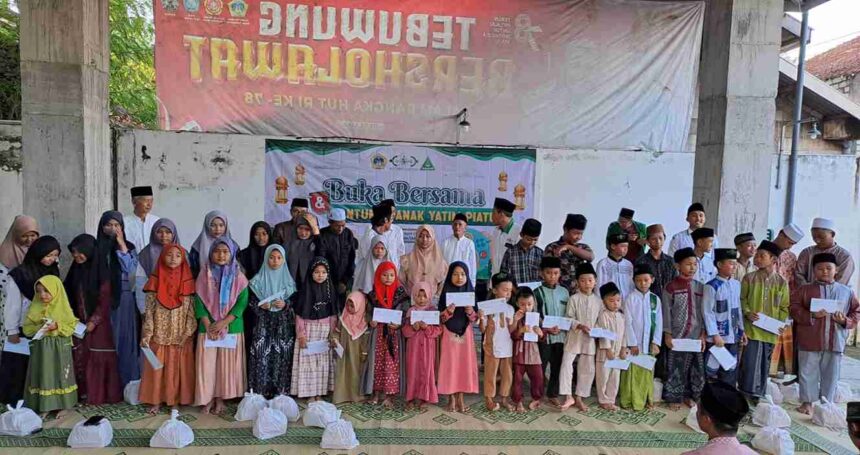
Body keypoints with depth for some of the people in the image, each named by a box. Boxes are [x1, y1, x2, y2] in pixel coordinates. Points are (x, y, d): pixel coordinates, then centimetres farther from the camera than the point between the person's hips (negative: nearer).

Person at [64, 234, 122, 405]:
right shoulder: (75, 270, 8)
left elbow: (105, 299, -13)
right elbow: (70, 296, 14)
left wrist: (93, 321, -16)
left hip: (98, 323, -5)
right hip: (79, 322, 6)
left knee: (99, 358, -1)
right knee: (80, 358, 5)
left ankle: (99, 395, 7)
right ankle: (83, 393, 14)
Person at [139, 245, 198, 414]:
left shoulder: (187, 281, -3)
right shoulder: (155, 280, -1)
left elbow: (191, 310, -2)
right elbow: (149, 309, -1)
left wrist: (187, 335, -7)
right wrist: (146, 334, -7)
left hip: (180, 336, -1)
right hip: (159, 334, 1)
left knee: (177, 368, 6)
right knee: (156, 368, 7)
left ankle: (175, 401, 18)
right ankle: (156, 401, 21)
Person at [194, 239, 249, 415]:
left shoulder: (238, 277, 0)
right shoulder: (204, 275, 3)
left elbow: (242, 302, -5)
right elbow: (199, 302, -1)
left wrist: (223, 323, -13)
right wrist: (208, 325, -11)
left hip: (231, 328, -1)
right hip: (208, 328, 1)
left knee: (227, 364, 3)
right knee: (207, 363, 1)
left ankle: (221, 399, 15)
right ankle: (208, 399, 14)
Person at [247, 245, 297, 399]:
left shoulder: (289, 280, 7)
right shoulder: (258, 279, 3)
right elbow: (251, 302, 3)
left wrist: (285, 305, -11)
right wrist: (260, 306, -16)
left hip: (283, 327, 1)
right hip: (263, 326, -1)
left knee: (282, 358, -2)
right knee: (262, 357, -6)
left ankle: (281, 394, 8)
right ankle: (260, 394, 3)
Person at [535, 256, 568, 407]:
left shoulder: (564, 292, 5)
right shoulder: (538, 292, -5)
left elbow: (568, 314, 9)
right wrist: (546, 328, -18)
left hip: (561, 335, 3)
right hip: (544, 335, -3)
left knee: (557, 366, 11)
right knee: (540, 366, 4)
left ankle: (553, 394, 25)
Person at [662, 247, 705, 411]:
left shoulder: (699, 287, 5)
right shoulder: (670, 287, -6)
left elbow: (703, 311, 7)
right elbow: (666, 312, -6)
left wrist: (703, 334, 1)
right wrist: (667, 334, -9)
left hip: (696, 336, 4)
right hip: (677, 336, -4)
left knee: (695, 368, 11)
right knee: (675, 368, 4)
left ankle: (690, 395, 27)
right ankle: (673, 398, 17)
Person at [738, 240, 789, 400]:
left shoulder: (782, 282, 4)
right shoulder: (749, 278, -2)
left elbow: (784, 307, 7)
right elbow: (742, 299, 2)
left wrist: (781, 323, -5)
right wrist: (747, 313, -14)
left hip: (770, 331, 2)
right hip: (752, 328, -2)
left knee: (765, 363, 12)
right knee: (750, 362, -5)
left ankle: (760, 393, 25)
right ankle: (747, 392, 7)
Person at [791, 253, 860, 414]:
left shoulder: (847, 292, 8)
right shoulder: (805, 289, 3)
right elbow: (794, 308, -2)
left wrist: (845, 321, -9)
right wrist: (811, 315, -17)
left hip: (835, 342, 1)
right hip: (809, 341, -1)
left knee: (831, 375, 10)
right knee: (808, 373, 6)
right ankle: (807, 402, 18)